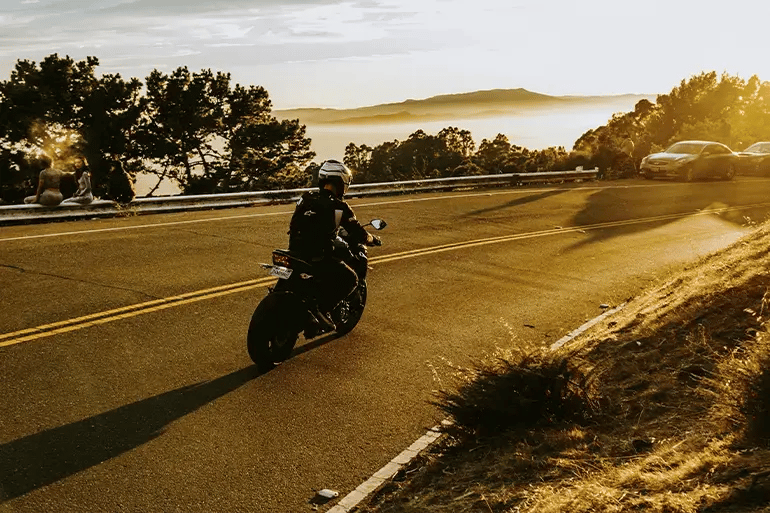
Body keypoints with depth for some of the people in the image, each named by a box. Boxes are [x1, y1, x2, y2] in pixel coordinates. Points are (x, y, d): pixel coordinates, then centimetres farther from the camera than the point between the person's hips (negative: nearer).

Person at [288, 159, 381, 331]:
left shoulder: (305, 198, 8)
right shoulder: (339, 207, -9)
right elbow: (358, 232, -2)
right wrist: (374, 239, 20)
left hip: (295, 252, 7)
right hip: (318, 258, -7)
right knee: (350, 279, 7)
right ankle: (321, 307, -6)